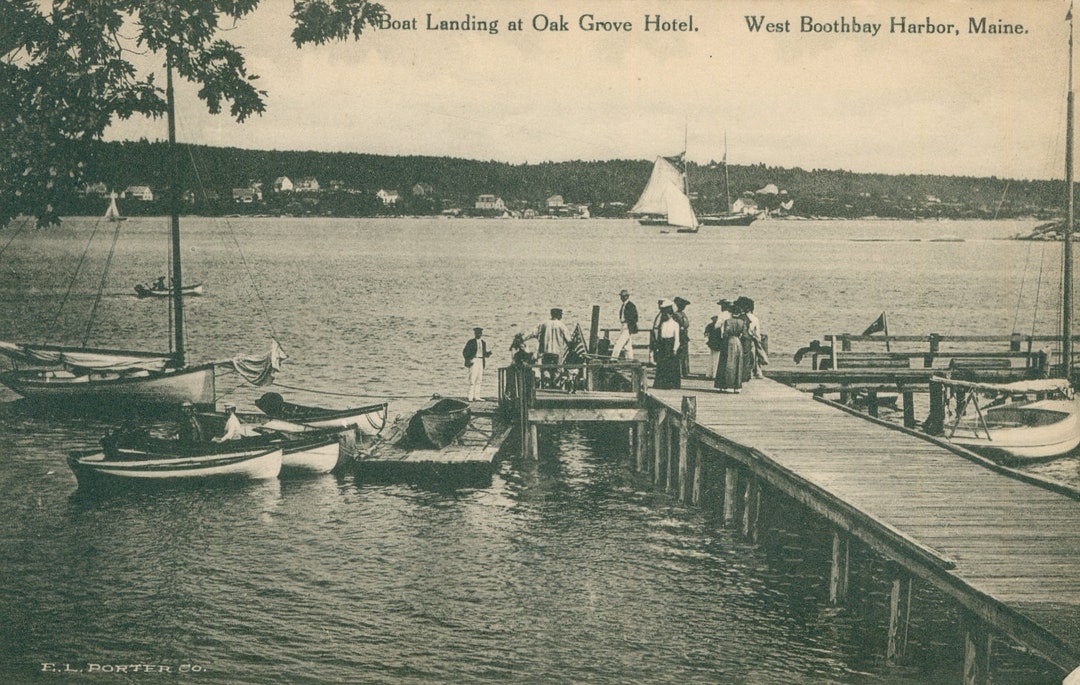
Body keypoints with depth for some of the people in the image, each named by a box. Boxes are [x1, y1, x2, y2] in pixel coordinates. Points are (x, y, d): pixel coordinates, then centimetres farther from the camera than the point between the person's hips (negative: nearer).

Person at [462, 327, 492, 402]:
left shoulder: (483, 342, 16)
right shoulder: (471, 342, -1)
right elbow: (464, 352, -1)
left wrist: (488, 354, 1)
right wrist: (468, 360, -11)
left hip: (481, 362, 6)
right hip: (473, 361, -6)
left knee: (479, 379, 5)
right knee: (472, 379, -11)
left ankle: (476, 396, 8)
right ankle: (470, 397, -11)